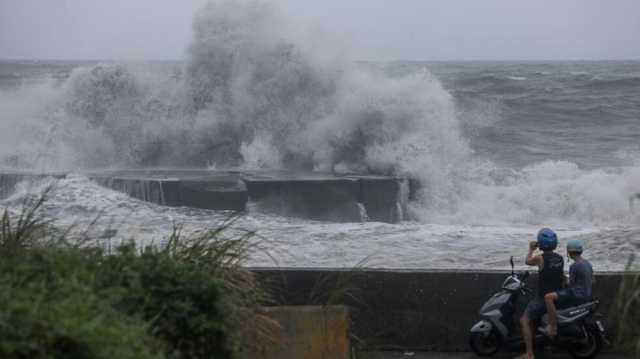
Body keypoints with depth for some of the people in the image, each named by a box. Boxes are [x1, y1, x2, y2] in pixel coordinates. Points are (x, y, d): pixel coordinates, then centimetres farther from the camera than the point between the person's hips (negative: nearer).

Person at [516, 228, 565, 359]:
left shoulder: (540, 258, -16)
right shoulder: (560, 258, 3)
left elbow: (528, 261, 5)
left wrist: (531, 249, 21)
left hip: (543, 298, -8)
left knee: (524, 321, -6)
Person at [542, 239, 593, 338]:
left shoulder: (574, 266, -16)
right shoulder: (587, 263, 14)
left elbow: (571, 284, -11)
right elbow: (591, 280, 24)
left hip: (577, 295, -10)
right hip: (587, 296, 10)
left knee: (548, 297, -20)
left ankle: (553, 328, -25)